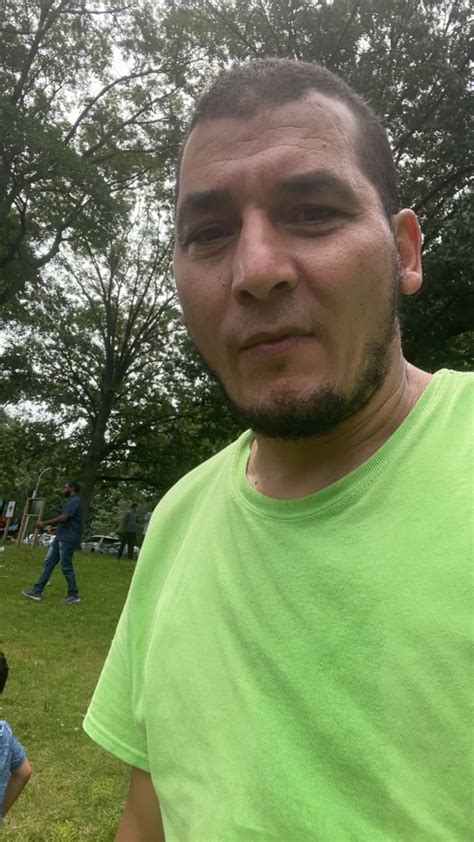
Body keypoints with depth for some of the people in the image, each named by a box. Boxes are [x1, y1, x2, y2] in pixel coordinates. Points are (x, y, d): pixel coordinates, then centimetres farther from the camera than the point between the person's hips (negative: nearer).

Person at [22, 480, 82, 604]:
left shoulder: (74, 501, -15)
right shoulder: (70, 500, 19)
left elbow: (64, 518, -23)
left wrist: (45, 523, -16)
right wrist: (52, 525, 20)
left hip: (67, 540, -10)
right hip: (59, 538, 10)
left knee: (66, 567, -4)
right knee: (48, 563, 9)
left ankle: (74, 595, 6)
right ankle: (37, 591, 12)